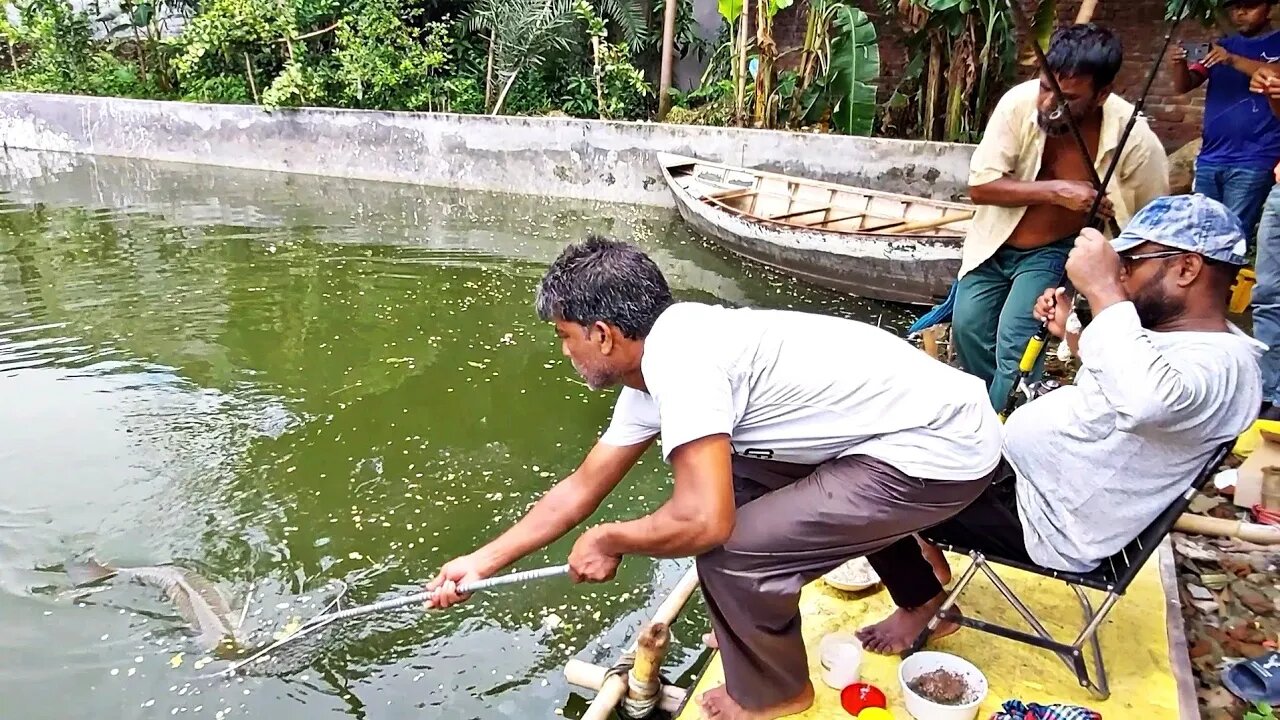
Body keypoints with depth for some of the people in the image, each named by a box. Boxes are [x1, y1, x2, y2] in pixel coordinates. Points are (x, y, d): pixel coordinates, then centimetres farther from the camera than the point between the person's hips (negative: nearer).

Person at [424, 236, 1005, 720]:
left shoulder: (674, 355, -23)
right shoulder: (653, 367, 7)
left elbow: (704, 521, -29)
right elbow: (582, 487, 15)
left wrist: (608, 542, -9)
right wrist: (485, 561, 19)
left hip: (943, 447, -9)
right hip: (912, 419, 10)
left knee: (732, 551, -14)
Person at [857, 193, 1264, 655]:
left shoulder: (1222, 364, -25)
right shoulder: (1185, 332, 6)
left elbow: (1146, 398, -50)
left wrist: (1103, 290, -40)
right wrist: (1071, 332, 11)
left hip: (1041, 521, -10)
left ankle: (923, 604, 10)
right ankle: (926, 542, 24)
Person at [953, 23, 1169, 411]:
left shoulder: (1135, 140, -25)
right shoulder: (1020, 102, -24)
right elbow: (979, 186, -21)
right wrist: (1055, 191, -29)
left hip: (1056, 251, -3)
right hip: (995, 242, 3)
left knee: (1014, 341, -17)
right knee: (967, 326, 5)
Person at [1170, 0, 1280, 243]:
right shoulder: (1220, 46, 18)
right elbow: (1184, 86, 6)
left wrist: (1233, 60, -24)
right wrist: (1180, 63, -15)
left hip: (1253, 161, -4)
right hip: (1209, 158, 4)